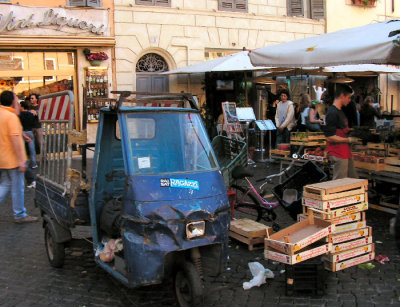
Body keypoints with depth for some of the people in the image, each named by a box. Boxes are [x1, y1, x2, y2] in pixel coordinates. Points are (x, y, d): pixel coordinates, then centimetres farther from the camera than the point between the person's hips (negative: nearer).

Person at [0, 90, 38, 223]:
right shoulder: (11, 116, -18)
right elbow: (15, 139, -23)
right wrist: (21, 161, -22)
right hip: (13, 159, -8)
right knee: (17, 187, 4)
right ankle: (20, 215, 15)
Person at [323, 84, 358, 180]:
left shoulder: (340, 111, 15)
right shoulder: (332, 113, -17)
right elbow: (330, 137, -21)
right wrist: (349, 140, -15)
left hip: (345, 152, 10)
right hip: (338, 154, -10)